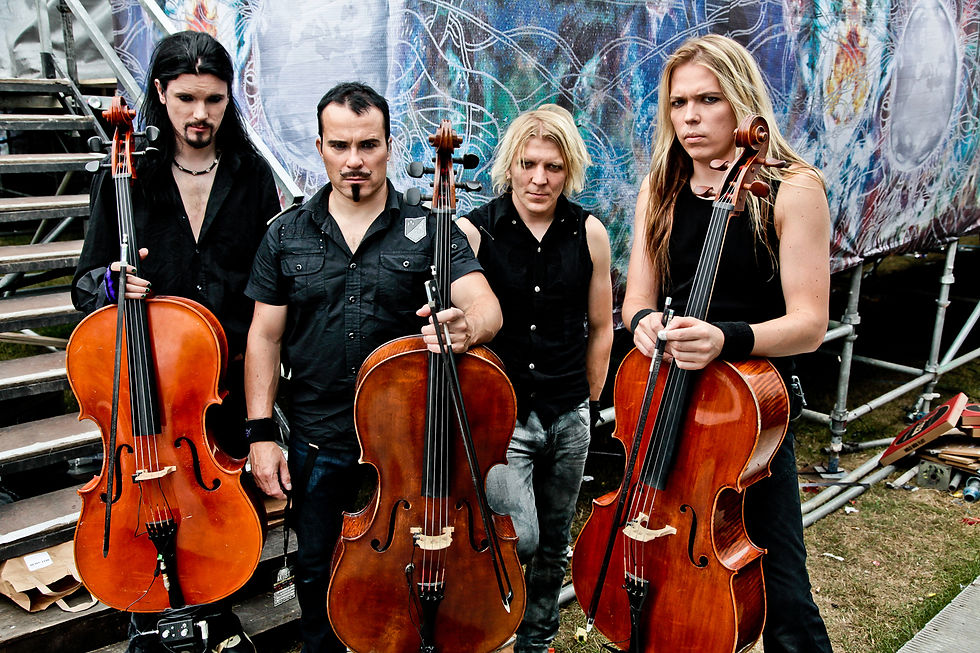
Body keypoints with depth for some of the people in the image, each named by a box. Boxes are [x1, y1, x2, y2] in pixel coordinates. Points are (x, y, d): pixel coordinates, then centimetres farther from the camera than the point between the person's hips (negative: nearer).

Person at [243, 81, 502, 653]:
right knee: (318, 575, 19)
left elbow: (487, 307, -16)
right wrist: (262, 433, -3)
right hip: (318, 445, 2)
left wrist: (467, 325, -40)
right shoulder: (286, 235, 1)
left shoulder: (429, 230, -5)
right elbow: (265, 337, 2)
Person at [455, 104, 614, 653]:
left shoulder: (589, 233, 0)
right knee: (519, 535, -18)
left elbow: (600, 328, 10)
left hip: (568, 419, 4)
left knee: (554, 541, 16)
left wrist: (588, 403, 11)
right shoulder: (472, 231, -8)